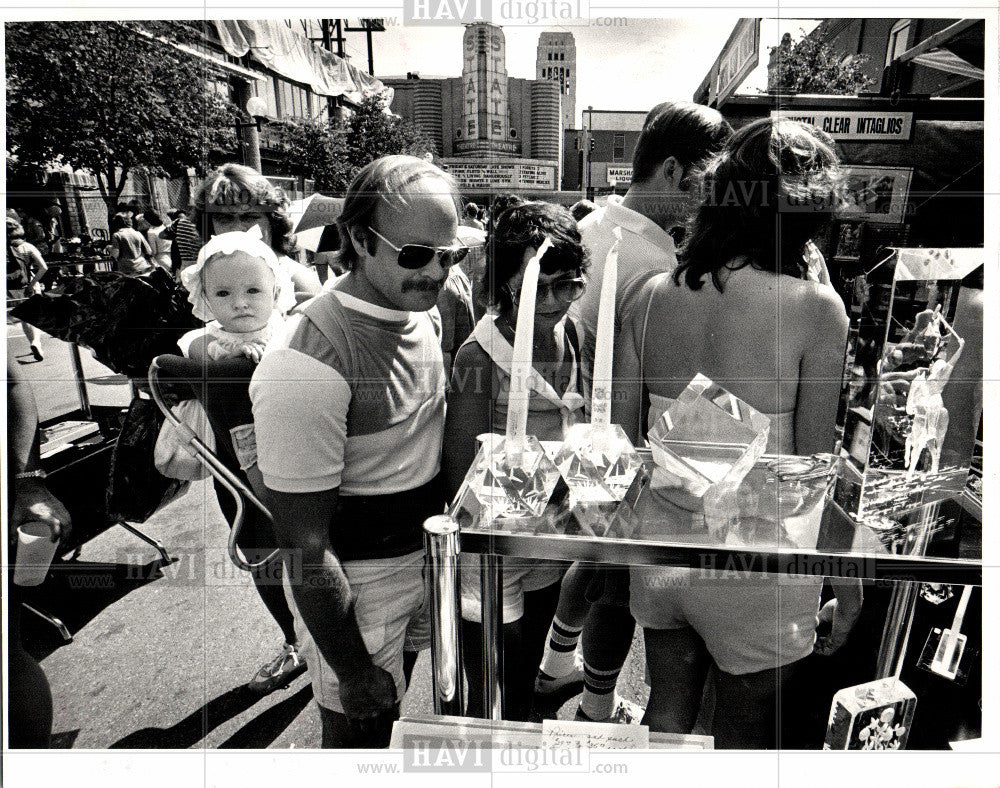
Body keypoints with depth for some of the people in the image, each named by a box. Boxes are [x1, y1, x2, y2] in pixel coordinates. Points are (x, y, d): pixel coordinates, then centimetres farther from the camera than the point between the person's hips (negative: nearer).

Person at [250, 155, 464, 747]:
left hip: (427, 554, 7)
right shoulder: (307, 363, -29)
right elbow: (307, 551, -24)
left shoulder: (425, 311, -3)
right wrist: (353, 671, -16)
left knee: (391, 707, 28)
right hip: (355, 581, -7)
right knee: (360, 732, 16)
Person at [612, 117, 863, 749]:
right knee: (743, 739, 21)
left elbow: (620, 436, -1)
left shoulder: (654, 294, -6)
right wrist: (847, 581, 2)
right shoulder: (815, 307, -17)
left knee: (667, 716, 25)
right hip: (754, 570, -3)